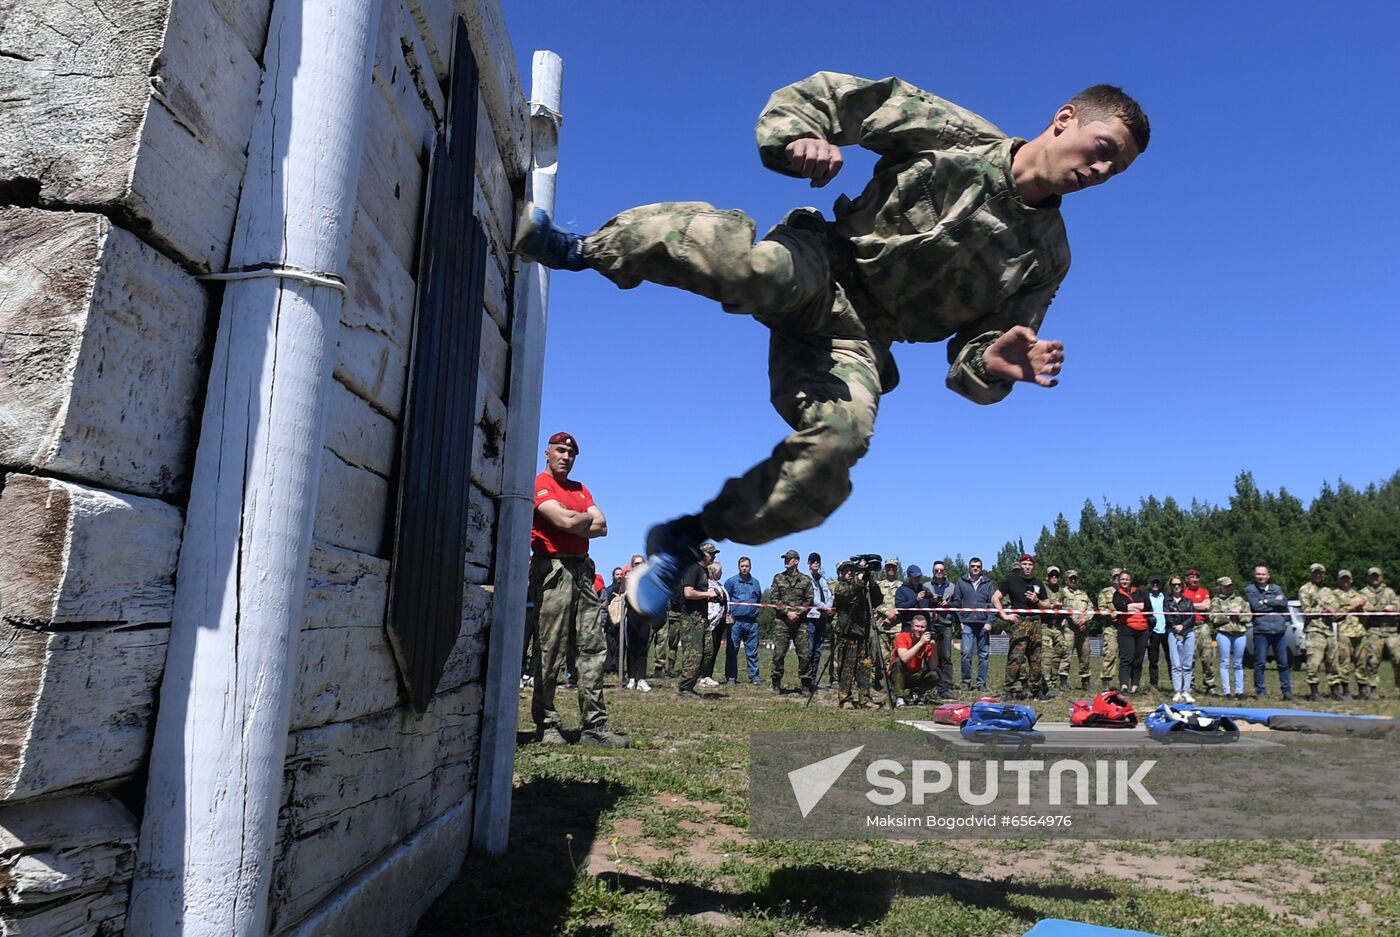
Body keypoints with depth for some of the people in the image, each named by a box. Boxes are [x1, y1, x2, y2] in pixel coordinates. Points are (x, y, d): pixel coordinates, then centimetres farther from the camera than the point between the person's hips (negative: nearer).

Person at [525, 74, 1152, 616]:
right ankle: (578, 249, -17)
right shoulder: (959, 137, 4)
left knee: (838, 442, -30)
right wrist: (796, 140, -19)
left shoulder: (1045, 258, 13)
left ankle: (686, 538, -11)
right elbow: (823, 94, 4)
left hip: (857, 339, 2)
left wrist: (993, 365, -14)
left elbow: (967, 360, 10)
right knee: (761, 267, -39)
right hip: (820, 272, -2)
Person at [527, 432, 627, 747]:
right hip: (552, 569, -7)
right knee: (550, 652, -5)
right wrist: (588, 518, 5)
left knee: (593, 646, 2)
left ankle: (595, 725, 4)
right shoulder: (539, 483, 0)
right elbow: (566, 521, -14)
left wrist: (574, 522, -5)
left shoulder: (580, 489, 23)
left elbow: (602, 527, 10)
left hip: (582, 570, 7)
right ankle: (546, 725, 4)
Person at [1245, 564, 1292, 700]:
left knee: (1283, 662, 5)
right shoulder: (1250, 589, 6)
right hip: (1261, 630, -3)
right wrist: (1275, 602, -2)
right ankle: (1261, 691, 5)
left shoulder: (1276, 588, 16)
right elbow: (1256, 606, -8)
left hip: (1279, 629, 3)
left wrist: (1266, 601, -7)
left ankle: (1287, 690, 15)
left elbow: (1284, 602, -1)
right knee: (1260, 662, -3)